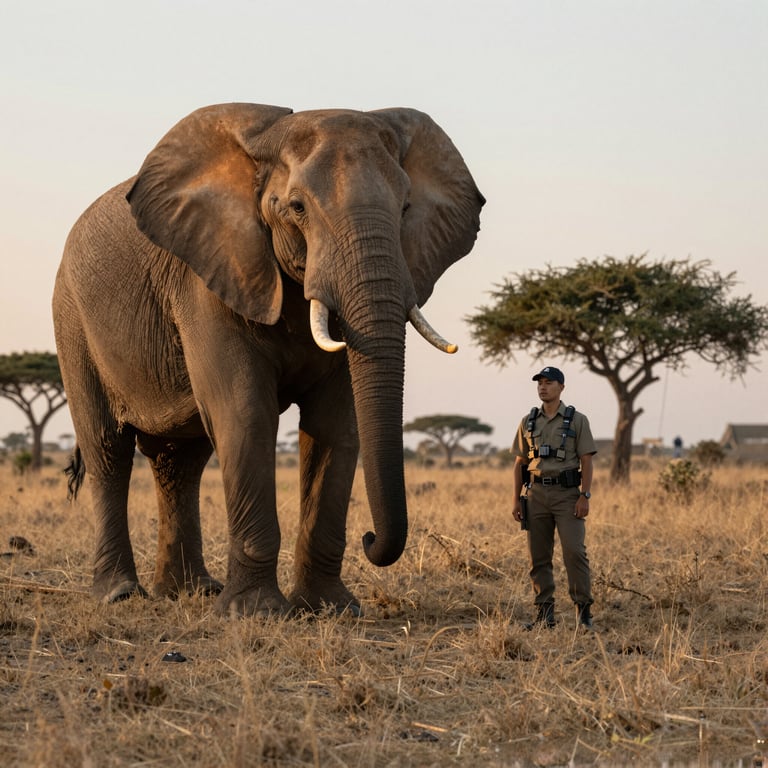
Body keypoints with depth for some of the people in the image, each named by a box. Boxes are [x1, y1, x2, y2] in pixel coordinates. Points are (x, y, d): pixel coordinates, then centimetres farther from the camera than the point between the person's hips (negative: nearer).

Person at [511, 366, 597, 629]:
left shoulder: (577, 420, -1)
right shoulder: (528, 422, 10)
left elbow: (586, 462, -4)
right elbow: (520, 464, 13)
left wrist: (585, 497, -13)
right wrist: (516, 500, 6)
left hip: (567, 494, -4)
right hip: (537, 494, 4)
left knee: (574, 551, -14)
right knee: (539, 556, 3)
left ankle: (583, 610, -8)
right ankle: (545, 614, 8)